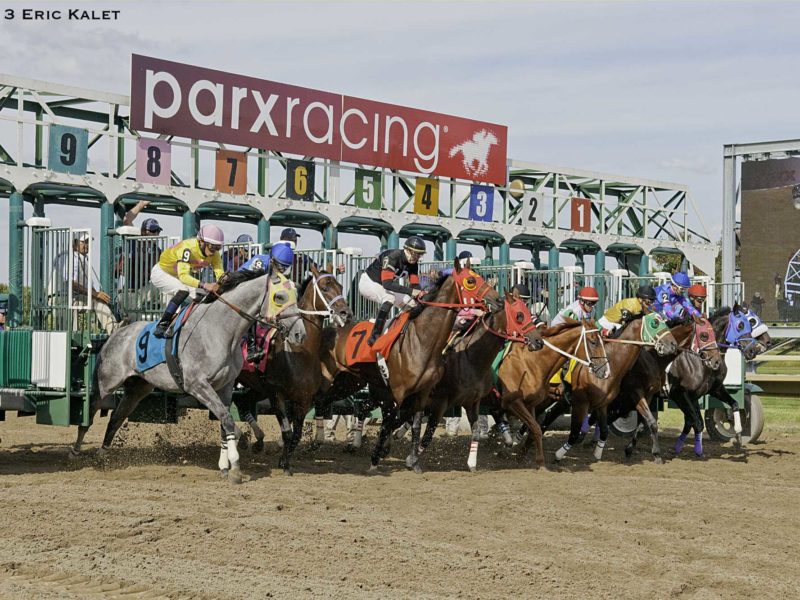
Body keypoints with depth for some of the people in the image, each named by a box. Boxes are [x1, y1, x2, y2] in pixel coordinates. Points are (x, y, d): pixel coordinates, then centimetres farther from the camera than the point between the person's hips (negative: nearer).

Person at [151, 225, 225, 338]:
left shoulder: (214, 253, -15)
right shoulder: (187, 248, -37)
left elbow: (220, 274, -19)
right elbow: (183, 275, -46)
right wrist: (204, 285, -58)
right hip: (161, 272, -8)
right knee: (185, 290, -31)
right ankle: (162, 325, -29)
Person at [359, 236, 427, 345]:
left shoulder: (413, 264, -8)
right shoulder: (392, 257, -32)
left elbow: (414, 285, -7)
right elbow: (387, 284, -40)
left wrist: (420, 293, -31)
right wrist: (410, 291, -45)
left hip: (383, 287, 8)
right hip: (368, 282, -8)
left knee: (409, 302, -1)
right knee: (390, 298, -33)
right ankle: (374, 337, -35)